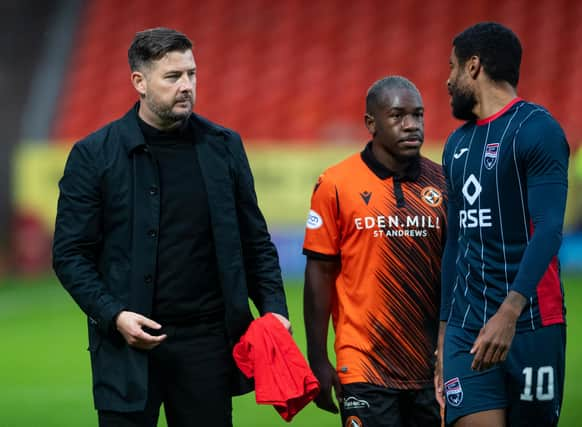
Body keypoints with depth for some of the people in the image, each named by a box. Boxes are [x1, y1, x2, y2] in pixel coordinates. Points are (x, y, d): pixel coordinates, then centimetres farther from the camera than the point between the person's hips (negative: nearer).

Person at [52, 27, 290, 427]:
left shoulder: (224, 146, 7)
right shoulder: (94, 155, -1)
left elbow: (255, 240, 12)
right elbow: (71, 253, -1)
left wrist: (274, 306, -1)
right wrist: (112, 315, -14)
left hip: (207, 339, 2)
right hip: (128, 341, -2)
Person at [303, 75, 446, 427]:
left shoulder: (440, 183, 6)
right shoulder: (336, 186, -2)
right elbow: (320, 275, -1)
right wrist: (318, 361, -3)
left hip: (432, 370, 3)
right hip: (366, 370, -3)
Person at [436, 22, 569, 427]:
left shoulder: (536, 129, -6)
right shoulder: (458, 144, 17)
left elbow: (549, 229, -16)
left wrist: (508, 314, -26)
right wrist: (444, 331, 19)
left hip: (529, 322, -6)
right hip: (466, 328, 6)